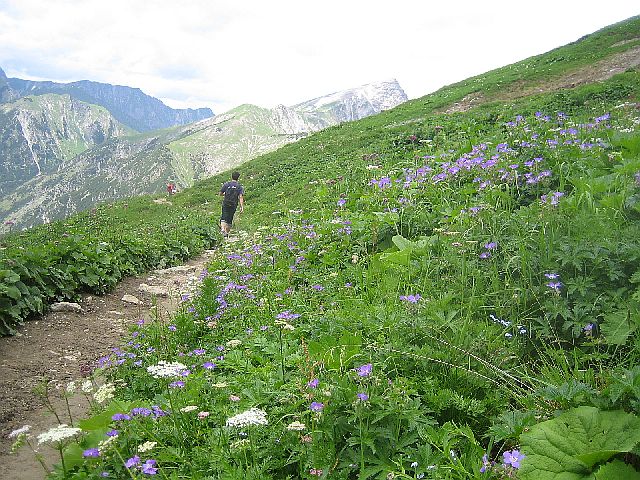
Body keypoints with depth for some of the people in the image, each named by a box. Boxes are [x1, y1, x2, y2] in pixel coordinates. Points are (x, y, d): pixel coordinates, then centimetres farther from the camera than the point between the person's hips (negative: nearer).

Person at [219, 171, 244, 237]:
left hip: (226, 204, -1)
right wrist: (242, 207, -15)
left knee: (224, 218, -4)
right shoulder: (240, 186, 0)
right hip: (234, 205, 1)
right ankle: (227, 232, 18)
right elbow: (241, 197, -11)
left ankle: (223, 229, -28)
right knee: (230, 219, 12)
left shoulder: (226, 184, 0)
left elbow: (220, 194, 6)